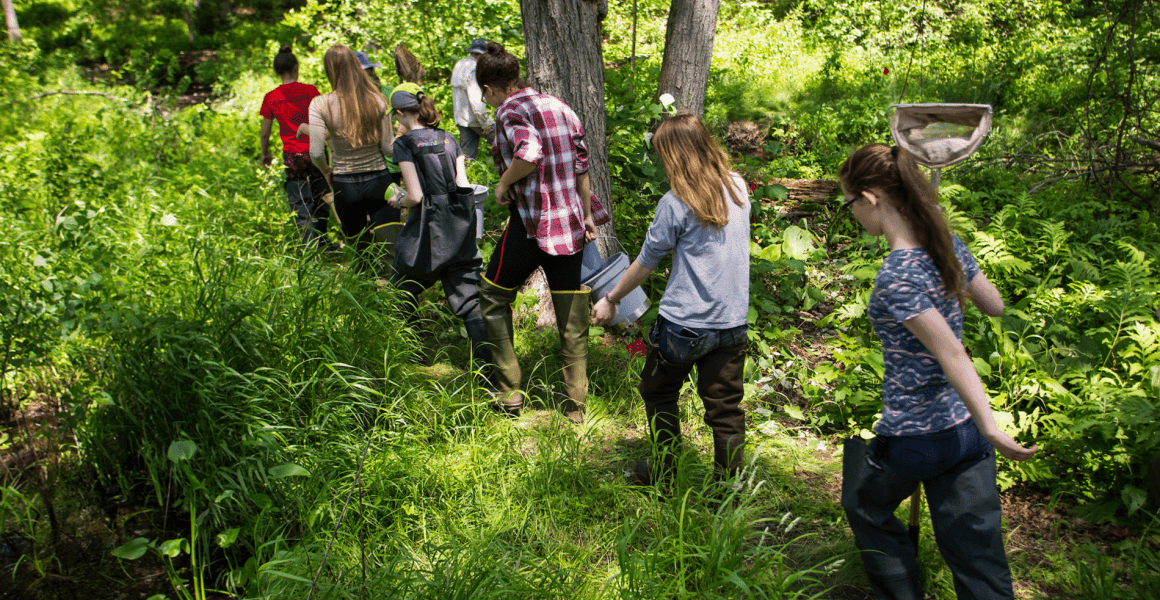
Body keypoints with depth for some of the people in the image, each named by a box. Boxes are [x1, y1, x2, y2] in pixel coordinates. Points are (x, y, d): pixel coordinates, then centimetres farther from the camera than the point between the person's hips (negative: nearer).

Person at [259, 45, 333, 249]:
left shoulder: (271, 98, -1)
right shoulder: (310, 90, -4)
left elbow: (264, 134, 5)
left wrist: (265, 155, 21)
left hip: (292, 157, -1)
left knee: (301, 208, 4)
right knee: (321, 202, 16)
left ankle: (311, 248, 0)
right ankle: (322, 243, 26)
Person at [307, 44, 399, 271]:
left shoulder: (320, 105, -11)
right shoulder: (377, 101, -7)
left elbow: (316, 152, -15)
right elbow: (389, 148, -5)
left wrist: (326, 171, 6)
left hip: (345, 184, 0)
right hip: (379, 180, 0)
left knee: (360, 246, 19)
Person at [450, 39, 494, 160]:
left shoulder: (458, 65, 14)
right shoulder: (474, 68, -16)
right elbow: (476, 99, -22)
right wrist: (485, 122, -19)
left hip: (461, 118, 9)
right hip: (474, 118, -9)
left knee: (466, 154, 9)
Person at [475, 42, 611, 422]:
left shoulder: (511, 110, -10)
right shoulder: (559, 106, 11)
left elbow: (529, 152, -29)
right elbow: (581, 164, 13)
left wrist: (504, 183, -12)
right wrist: (587, 215, 19)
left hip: (532, 223, -6)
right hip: (570, 221, 7)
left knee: (494, 297, 14)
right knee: (571, 314, 10)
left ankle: (507, 394, 16)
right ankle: (575, 405, 17)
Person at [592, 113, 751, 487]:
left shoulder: (676, 204, -15)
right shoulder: (738, 188, 2)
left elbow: (646, 262, -5)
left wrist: (611, 299, 8)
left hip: (684, 323, -4)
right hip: (732, 323, 5)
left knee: (659, 394, 18)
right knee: (725, 408, 10)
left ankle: (664, 477, 30)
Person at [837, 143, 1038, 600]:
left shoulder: (896, 277, -23)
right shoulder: (948, 244, 0)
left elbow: (952, 354, -26)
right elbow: (995, 306, 14)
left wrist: (991, 428, -27)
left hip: (914, 437, -7)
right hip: (965, 426, 7)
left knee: (865, 508, 25)